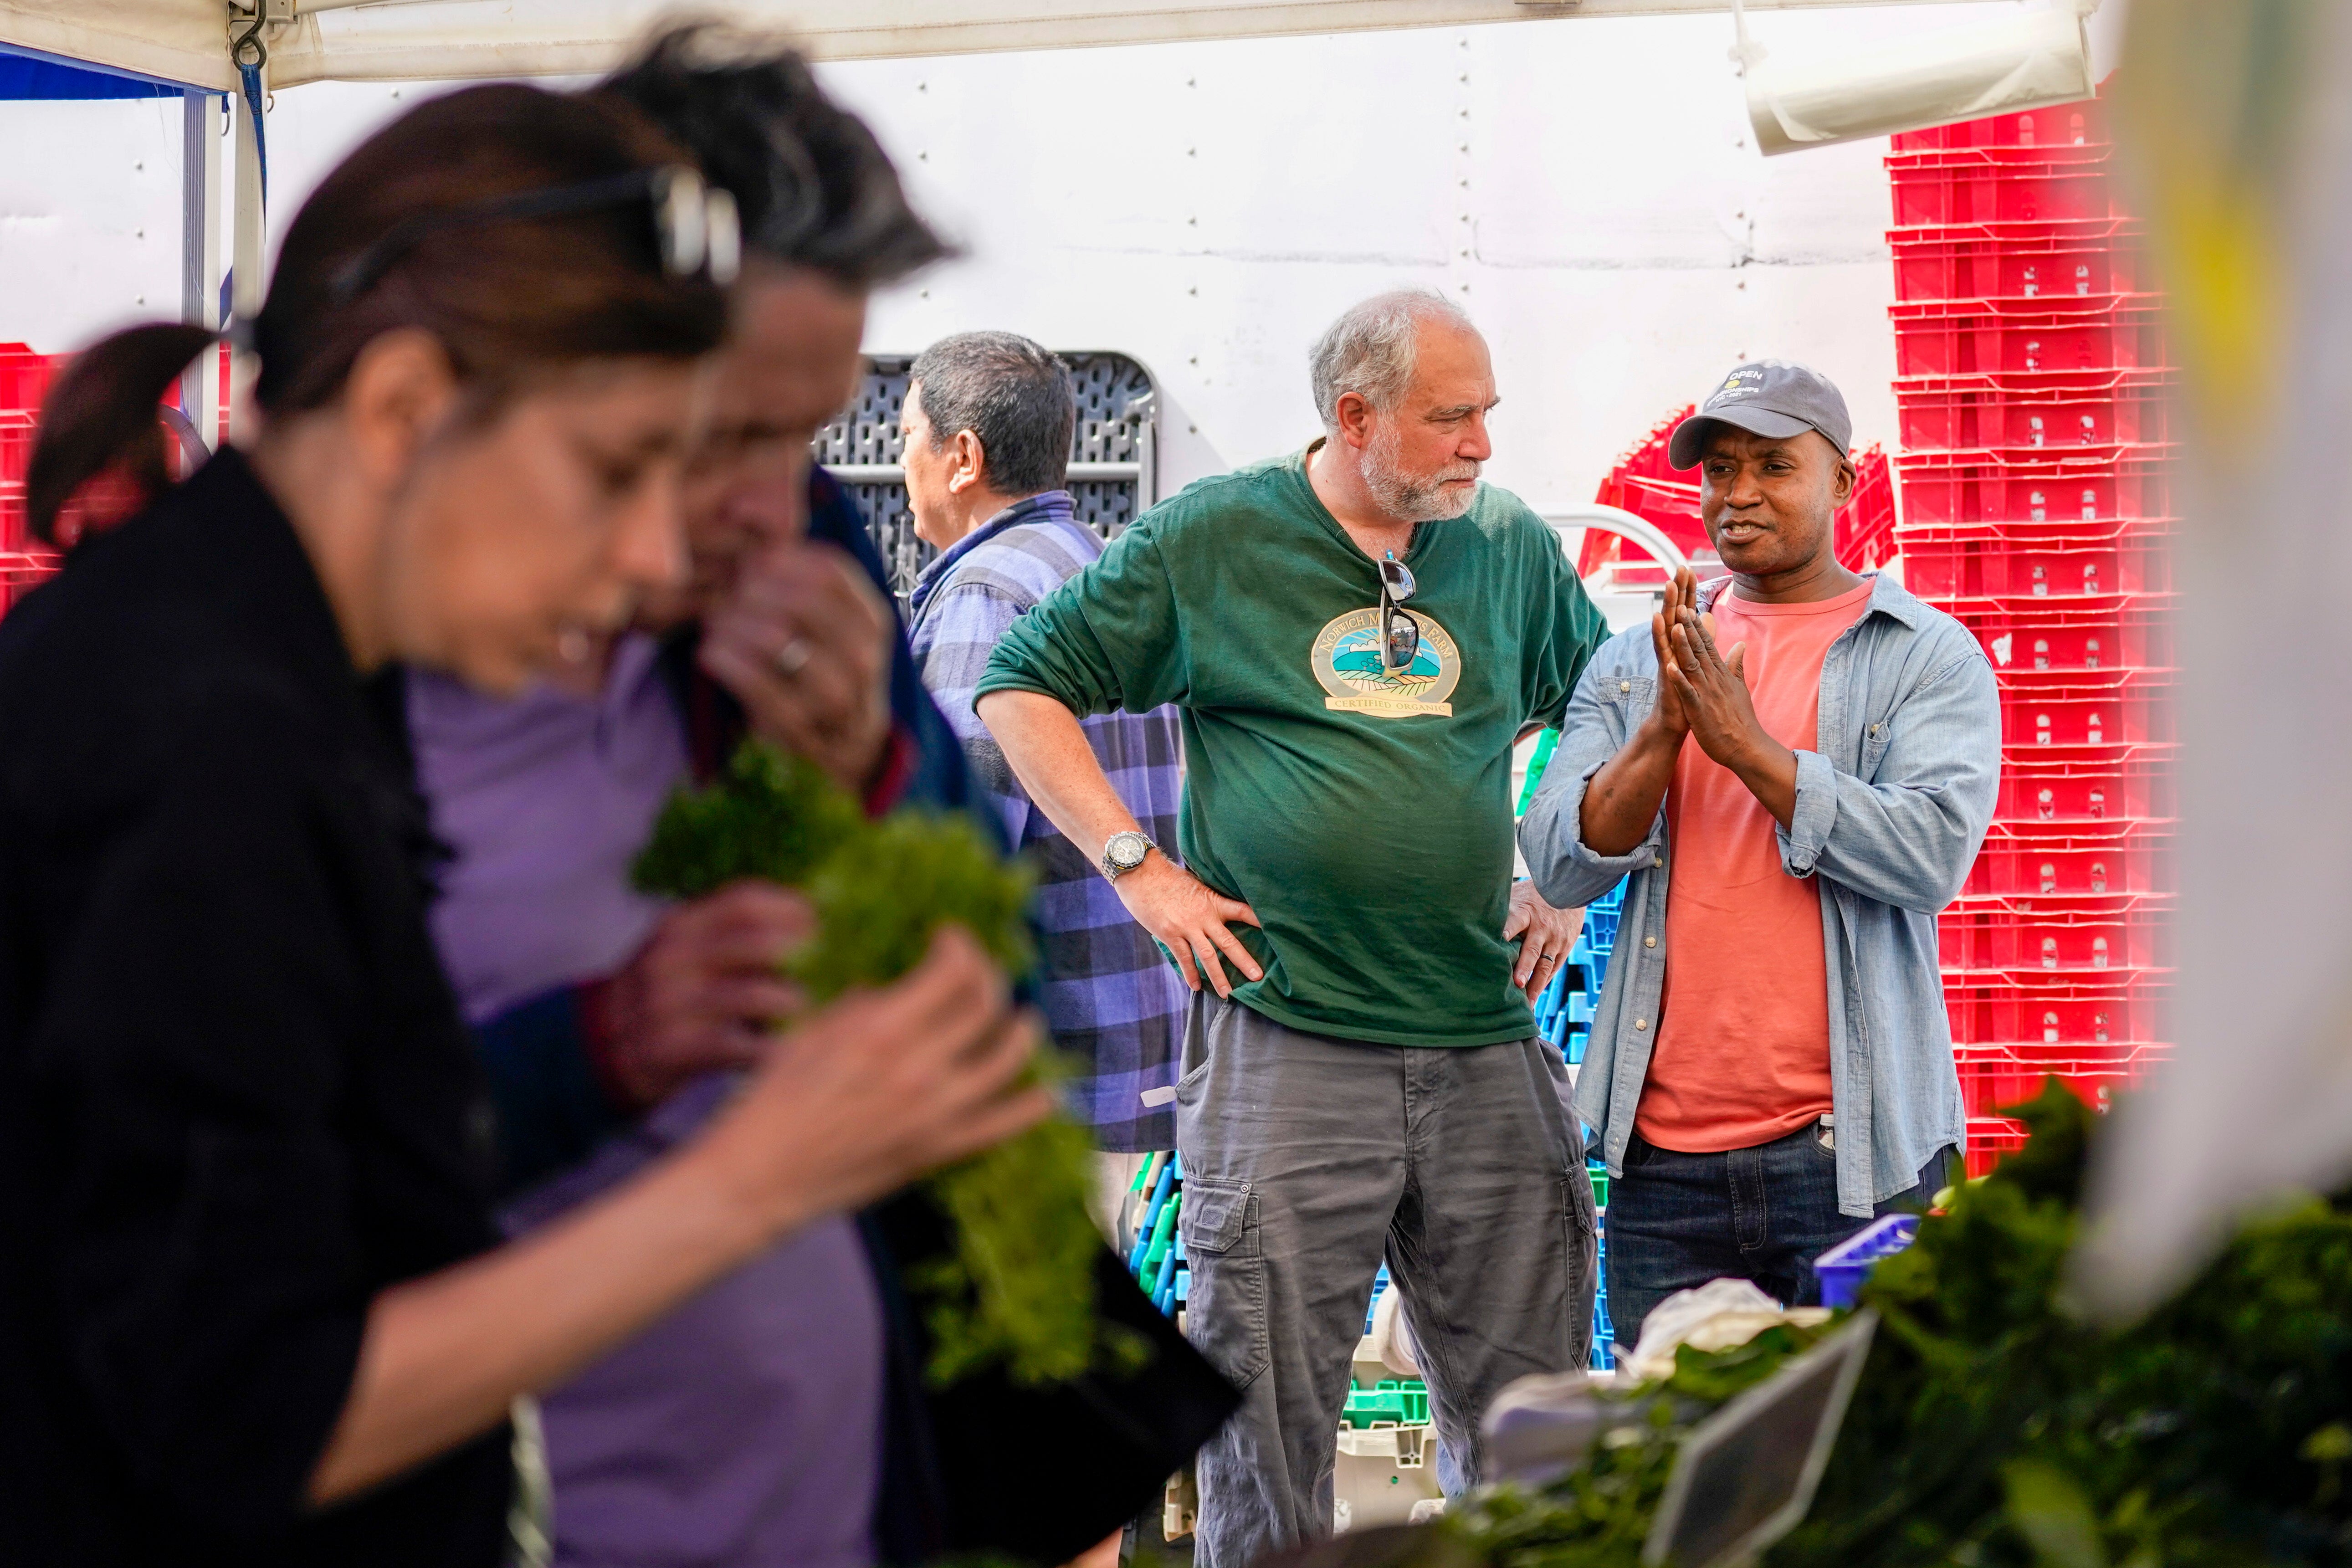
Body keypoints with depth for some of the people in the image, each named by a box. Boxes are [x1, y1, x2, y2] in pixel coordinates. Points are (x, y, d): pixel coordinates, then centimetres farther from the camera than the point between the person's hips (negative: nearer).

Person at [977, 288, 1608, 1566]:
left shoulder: (1513, 548, 11)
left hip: (1487, 1046, 3)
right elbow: (1021, 689, 5)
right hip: (1286, 1042, -3)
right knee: (1271, 1427, 0)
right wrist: (1137, 868, -2)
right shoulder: (1211, 539, 1)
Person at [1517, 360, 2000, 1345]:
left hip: (1855, 1154, -3)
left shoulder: (1928, 659, 3)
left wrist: (1746, 743, -13)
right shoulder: (1632, 664, 15)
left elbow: (1933, 854, -12)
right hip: (1662, 1158, 4)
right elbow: (1559, 866, 5)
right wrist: (1664, 729, -11)